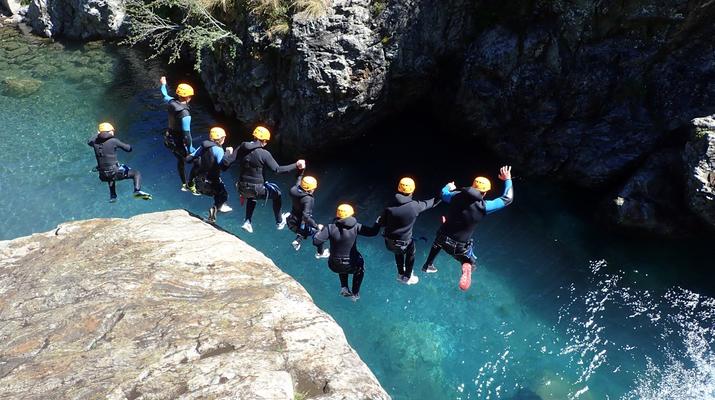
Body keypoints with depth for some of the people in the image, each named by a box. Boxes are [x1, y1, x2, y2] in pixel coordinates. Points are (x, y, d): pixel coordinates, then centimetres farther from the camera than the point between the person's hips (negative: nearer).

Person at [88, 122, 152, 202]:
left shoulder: (95, 143, 4)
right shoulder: (113, 141, -10)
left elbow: (89, 142, 30)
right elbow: (128, 148, -2)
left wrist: (97, 134, 42)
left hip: (103, 175, 6)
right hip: (116, 172, -6)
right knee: (137, 173, 7)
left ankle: (112, 196, 46)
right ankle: (137, 190, -19)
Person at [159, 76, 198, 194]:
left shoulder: (171, 102, -7)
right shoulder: (185, 114, -30)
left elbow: (164, 95, 18)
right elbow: (186, 134, -29)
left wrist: (163, 85, 37)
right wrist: (190, 149, -18)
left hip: (170, 140, 9)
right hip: (179, 143, -9)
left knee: (181, 161, 27)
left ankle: (184, 185, 41)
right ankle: (191, 186, 16)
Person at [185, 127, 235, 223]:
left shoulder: (203, 146, 3)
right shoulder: (218, 150, -18)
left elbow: (188, 159, 7)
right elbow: (223, 165, -33)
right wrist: (228, 153, -24)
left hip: (199, 183, 7)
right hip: (210, 183, -7)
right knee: (224, 195, 15)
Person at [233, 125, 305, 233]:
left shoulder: (242, 148, -4)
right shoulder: (264, 154, -18)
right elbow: (277, 169, -18)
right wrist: (296, 166, -14)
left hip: (242, 188, 5)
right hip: (256, 189, -5)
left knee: (251, 197, 41)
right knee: (277, 194, 23)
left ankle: (247, 222, 33)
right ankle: (279, 222, 35)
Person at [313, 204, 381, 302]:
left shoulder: (330, 228, -13)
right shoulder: (355, 227, -14)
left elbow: (316, 241, -15)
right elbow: (372, 232, -7)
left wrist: (319, 231, 5)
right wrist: (378, 223, 12)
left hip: (334, 266, 2)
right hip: (351, 266, -1)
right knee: (360, 266, 35)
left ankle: (344, 288, 36)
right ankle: (355, 294, 40)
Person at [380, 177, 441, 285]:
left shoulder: (390, 205, -15)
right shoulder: (414, 206, -21)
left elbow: (382, 222, -5)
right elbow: (430, 203, -4)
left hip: (389, 242, 3)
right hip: (403, 243, -3)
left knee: (399, 252, 35)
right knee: (410, 254, 31)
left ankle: (400, 274, 53)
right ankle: (407, 277, 45)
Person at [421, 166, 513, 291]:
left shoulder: (457, 196, -12)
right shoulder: (483, 206, -20)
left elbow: (443, 194, 13)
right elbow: (507, 198, -8)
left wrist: (449, 187, 35)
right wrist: (507, 180, 6)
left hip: (443, 238, 4)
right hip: (459, 247, -4)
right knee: (471, 263, 18)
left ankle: (428, 265, 50)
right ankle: (467, 267, -19)